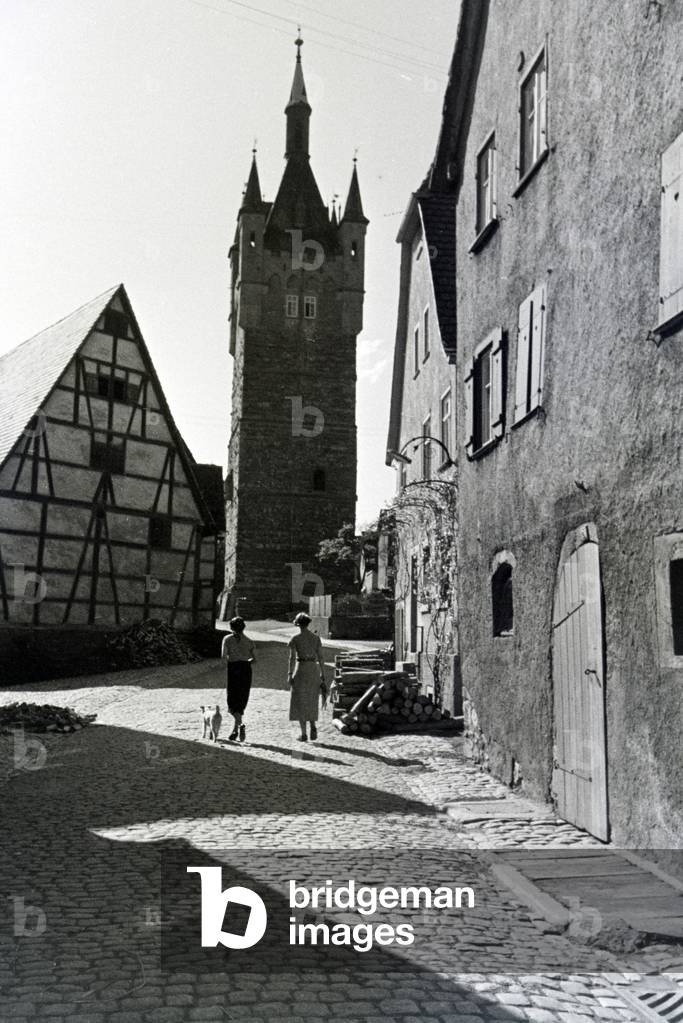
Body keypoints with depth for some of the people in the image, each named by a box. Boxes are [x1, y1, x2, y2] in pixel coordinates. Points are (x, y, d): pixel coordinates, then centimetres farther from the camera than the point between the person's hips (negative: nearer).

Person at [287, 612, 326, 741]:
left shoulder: (295, 639, -6)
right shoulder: (316, 638, 4)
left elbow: (292, 658, -13)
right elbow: (320, 658, 3)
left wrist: (290, 675, -8)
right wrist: (323, 677, 7)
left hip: (301, 670, -3)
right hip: (314, 670, 3)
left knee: (300, 703, 6)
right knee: (311, 702, 18)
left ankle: (303, 734, 3)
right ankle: (313, 726, -3)